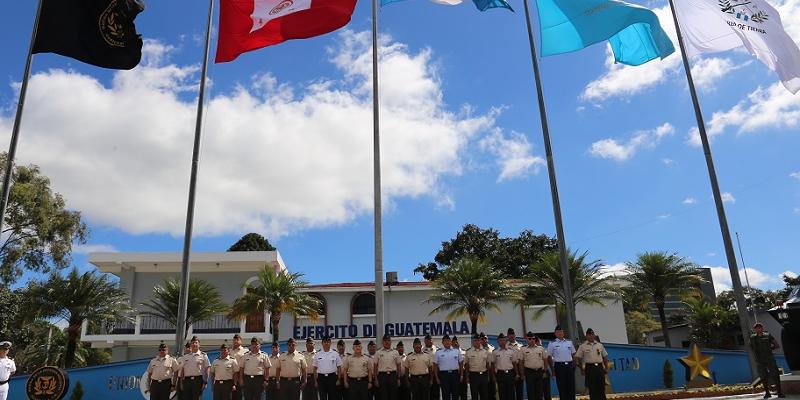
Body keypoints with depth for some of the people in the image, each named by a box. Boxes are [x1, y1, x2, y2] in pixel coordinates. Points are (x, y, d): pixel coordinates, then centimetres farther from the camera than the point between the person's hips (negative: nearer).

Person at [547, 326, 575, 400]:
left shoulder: (569, 342, 12)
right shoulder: (552, 344, 1)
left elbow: (573, 354, 18)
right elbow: (549, 357, 2)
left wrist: (574, 364, 7)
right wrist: (553, 369, -1)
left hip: (570, 365, 3)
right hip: (559, 366, -3)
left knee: (571, 386, 5)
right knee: (562, 387, 0)